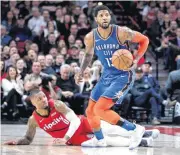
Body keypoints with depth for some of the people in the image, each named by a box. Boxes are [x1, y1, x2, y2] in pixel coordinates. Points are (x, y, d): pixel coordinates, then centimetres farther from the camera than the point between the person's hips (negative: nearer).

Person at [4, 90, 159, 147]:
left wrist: (65, 138, -31)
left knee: (109, 129, -13)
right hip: (75, 139, -1)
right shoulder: (33, 120, -13)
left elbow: (75, 120, -20)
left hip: (82, 124, 1)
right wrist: (16, 142, -20)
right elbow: (28, 139, 0)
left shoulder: (57, 105, -17)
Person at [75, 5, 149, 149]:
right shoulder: (90, 38, -6)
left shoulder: (121, 32, -19)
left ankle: (136, 129, -13)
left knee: (100, 110, -21)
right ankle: (99, 139, 41)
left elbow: (144, 40, -5)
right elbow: (89, 54, 17)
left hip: (123, 76, -6)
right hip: (106, 76, 6)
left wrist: (136, 59, -16)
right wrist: (81, 72, 10)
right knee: (90, 111, 15)